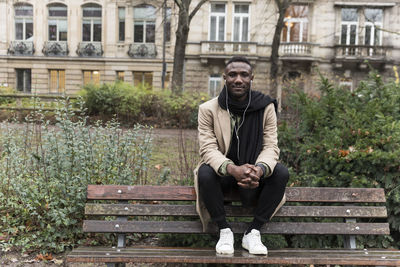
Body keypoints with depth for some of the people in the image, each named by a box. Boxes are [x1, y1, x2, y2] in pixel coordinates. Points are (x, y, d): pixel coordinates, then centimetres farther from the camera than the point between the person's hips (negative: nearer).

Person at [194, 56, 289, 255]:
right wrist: (233, 169, -38)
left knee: (281, 172, -26)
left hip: (254, 175, 2)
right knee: (204, 173, -33)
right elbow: (208, 148, -17)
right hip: (222, 173, -1)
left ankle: (253, 232, -12)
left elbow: (271, 146, -11)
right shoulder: (208, 109, -9)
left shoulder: (266, 107, -4)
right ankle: (224, 230, -11)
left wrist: (259, 170, -35)